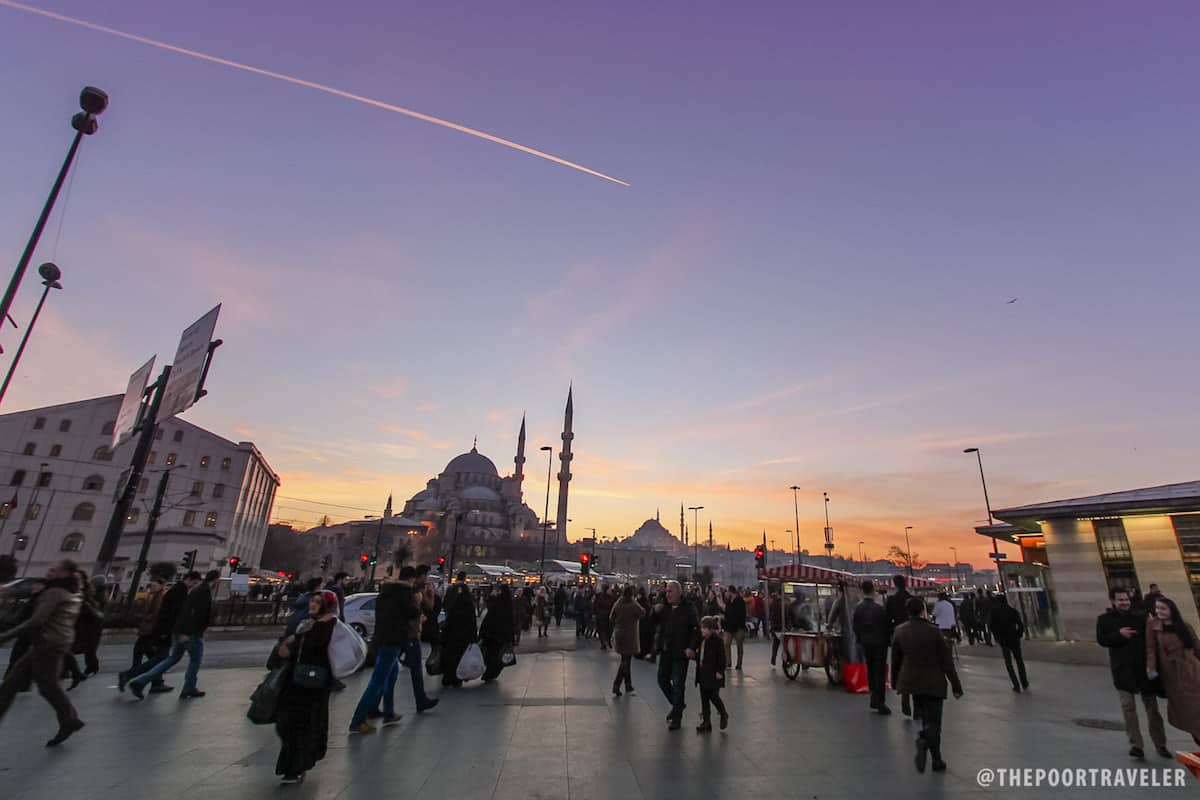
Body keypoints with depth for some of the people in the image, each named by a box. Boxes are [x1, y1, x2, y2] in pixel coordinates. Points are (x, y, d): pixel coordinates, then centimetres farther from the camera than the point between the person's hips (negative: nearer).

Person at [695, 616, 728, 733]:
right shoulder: (702, 640, 8)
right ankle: (706, 723, 18)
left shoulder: (717, 641, -14)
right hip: (703, 674, 7)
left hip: (713, 675, -7)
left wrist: (720, 671, -17)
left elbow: (722, 657, -15)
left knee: (713, 696, -1)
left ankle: (724, 715, 27)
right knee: (704, 699, 10)